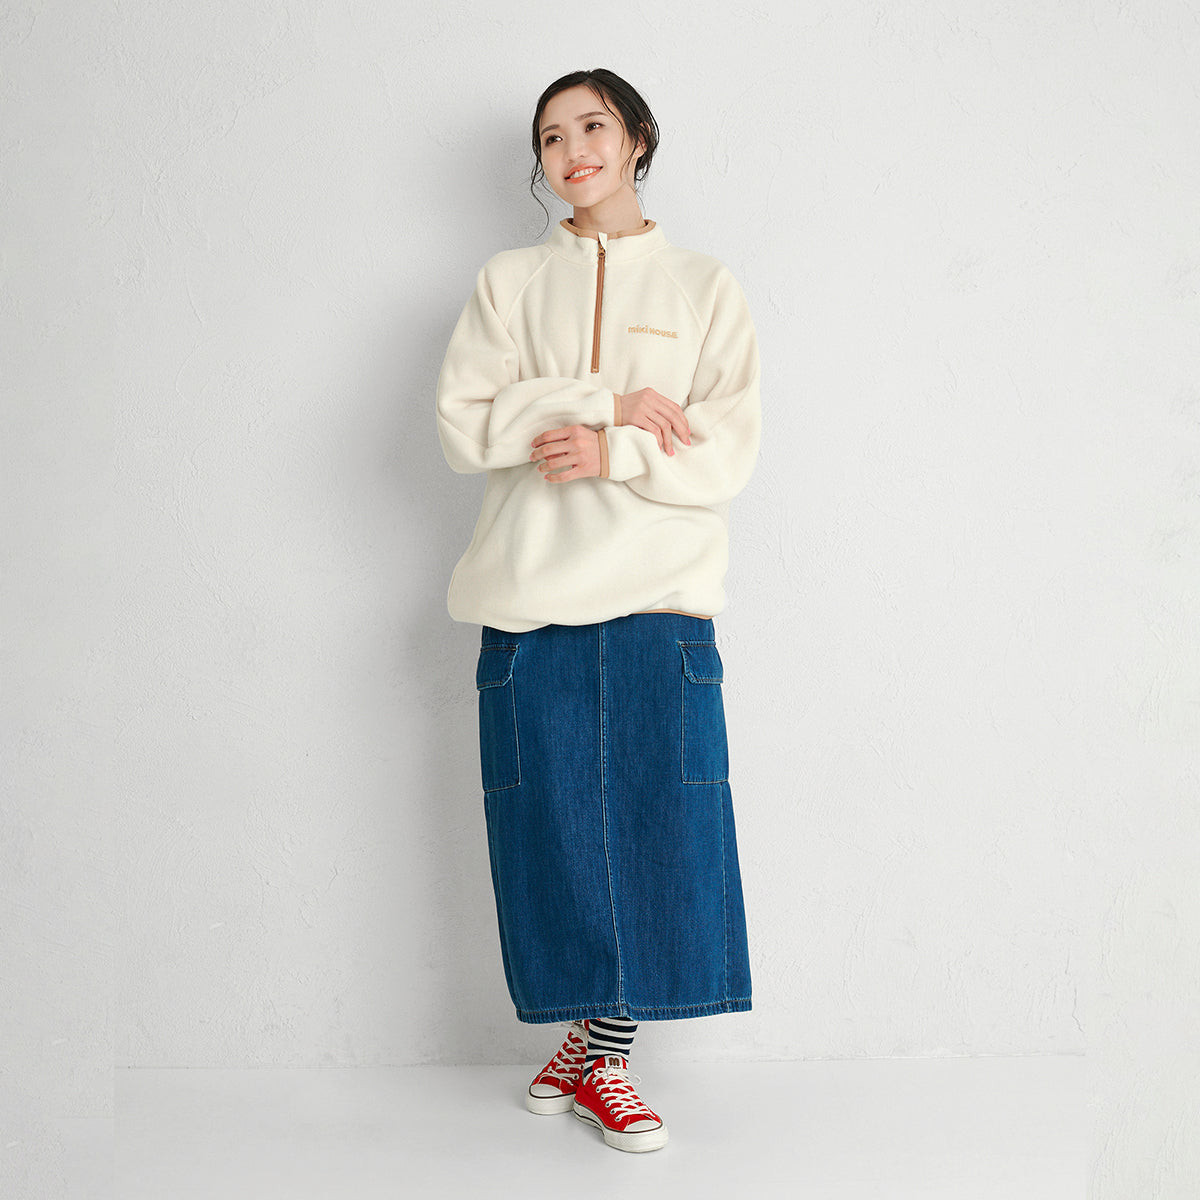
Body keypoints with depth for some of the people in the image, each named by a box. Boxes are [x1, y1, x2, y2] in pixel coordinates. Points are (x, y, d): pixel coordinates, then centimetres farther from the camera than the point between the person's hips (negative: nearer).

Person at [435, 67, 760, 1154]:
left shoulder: (705, 287, 10)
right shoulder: (509, 283, 13)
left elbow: (728, 454, 1)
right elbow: (461, 422, -1)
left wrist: (611, 453, -14)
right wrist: (609, 400, -9)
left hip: (657, 598, -1)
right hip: (531, 597, 1)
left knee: (654, 829, -3)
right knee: (553, 832, 2)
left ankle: (605, 1057, 9)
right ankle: (584, 1034, 18)